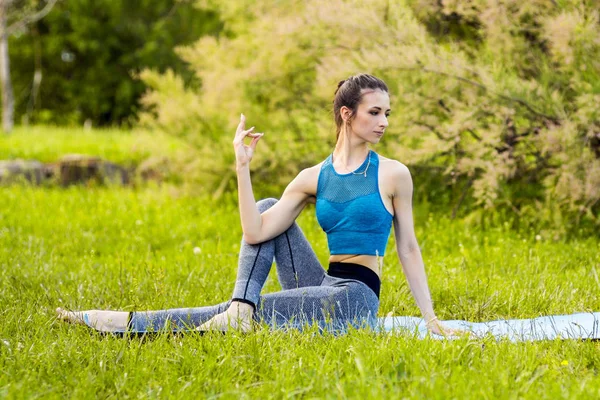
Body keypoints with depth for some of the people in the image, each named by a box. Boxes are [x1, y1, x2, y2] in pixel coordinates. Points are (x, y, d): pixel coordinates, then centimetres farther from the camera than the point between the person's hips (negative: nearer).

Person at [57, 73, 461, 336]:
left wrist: (431, 318, -1)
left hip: (355, 299, -5)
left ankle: (126, 322, -10)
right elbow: (255, 233, -2)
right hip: (323, 291, 5)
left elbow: (408, 248, 3)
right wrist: (243, 167, -7)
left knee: (230, 315, -16)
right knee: (267, 206, -2)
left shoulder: (393, 174, -1)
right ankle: (241, 308, -18)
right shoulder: (314, 178, 8)